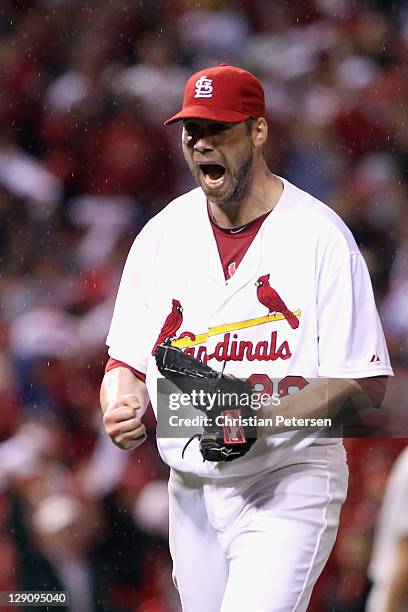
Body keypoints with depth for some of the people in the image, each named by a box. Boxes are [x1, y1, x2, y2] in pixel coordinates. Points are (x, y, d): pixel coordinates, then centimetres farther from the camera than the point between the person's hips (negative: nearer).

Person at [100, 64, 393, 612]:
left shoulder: (320, 235, -8)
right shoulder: (162, 235, 7)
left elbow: (364, 384, -11)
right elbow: (128, 360, 12)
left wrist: (265, 414, -24)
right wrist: (122, 406, -11)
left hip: (291, 483, -5)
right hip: (192, 488, 5)